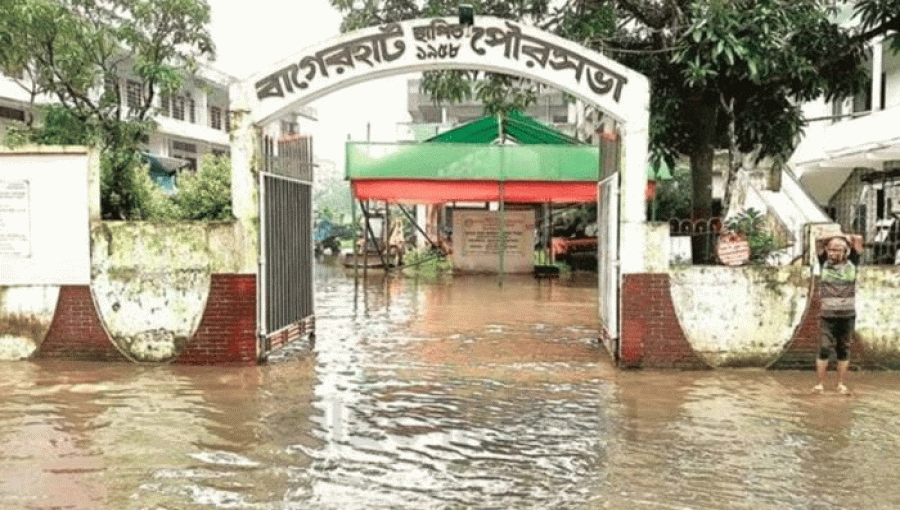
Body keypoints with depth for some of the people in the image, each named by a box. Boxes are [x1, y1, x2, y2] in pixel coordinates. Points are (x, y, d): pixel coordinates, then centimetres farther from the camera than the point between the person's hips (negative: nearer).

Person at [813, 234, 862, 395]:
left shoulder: (851, 264, 6)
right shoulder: (824, 264, 5)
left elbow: (858, 241, 4)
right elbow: (819, 244, 3)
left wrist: (845, 238, 18)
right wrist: (834, 238, 15)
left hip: (848, 315, 1)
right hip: (828, 315, -1)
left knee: (844, 351, 6)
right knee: (825, 349, -5)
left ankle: (841, 384, 14)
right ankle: (820, 384, 0)